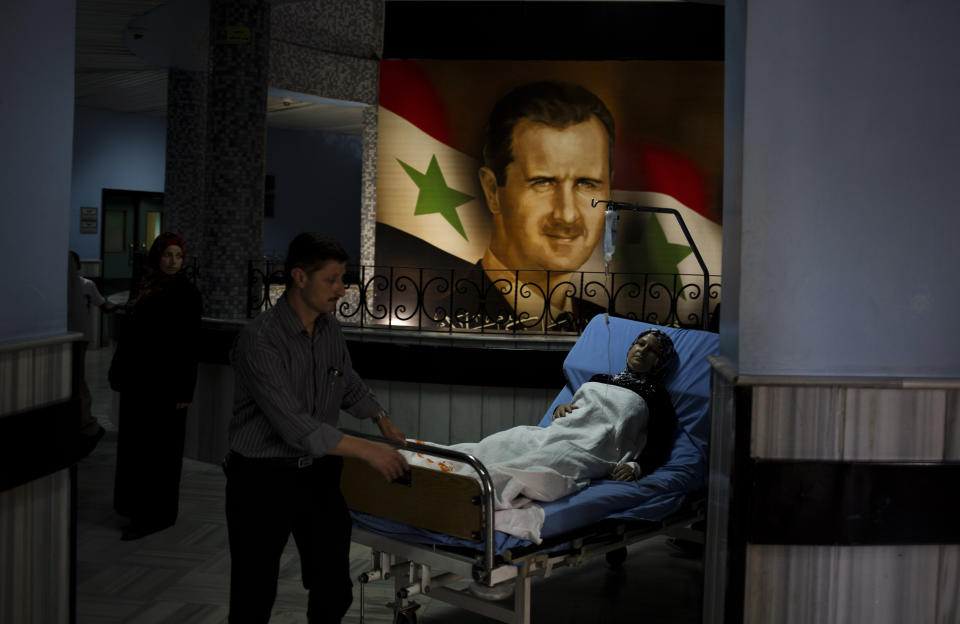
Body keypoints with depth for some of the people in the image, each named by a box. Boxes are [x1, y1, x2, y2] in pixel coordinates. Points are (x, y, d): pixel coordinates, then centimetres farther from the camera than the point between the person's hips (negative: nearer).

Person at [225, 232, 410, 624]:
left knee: (334, 592, 7)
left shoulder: (331, 330, 1)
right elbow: (295, 426, -27)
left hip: (318, 473, 6)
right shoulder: (259, 340, -21)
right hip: (263, 478, -6)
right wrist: (367, 451, -24)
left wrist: (382, 419, 20)